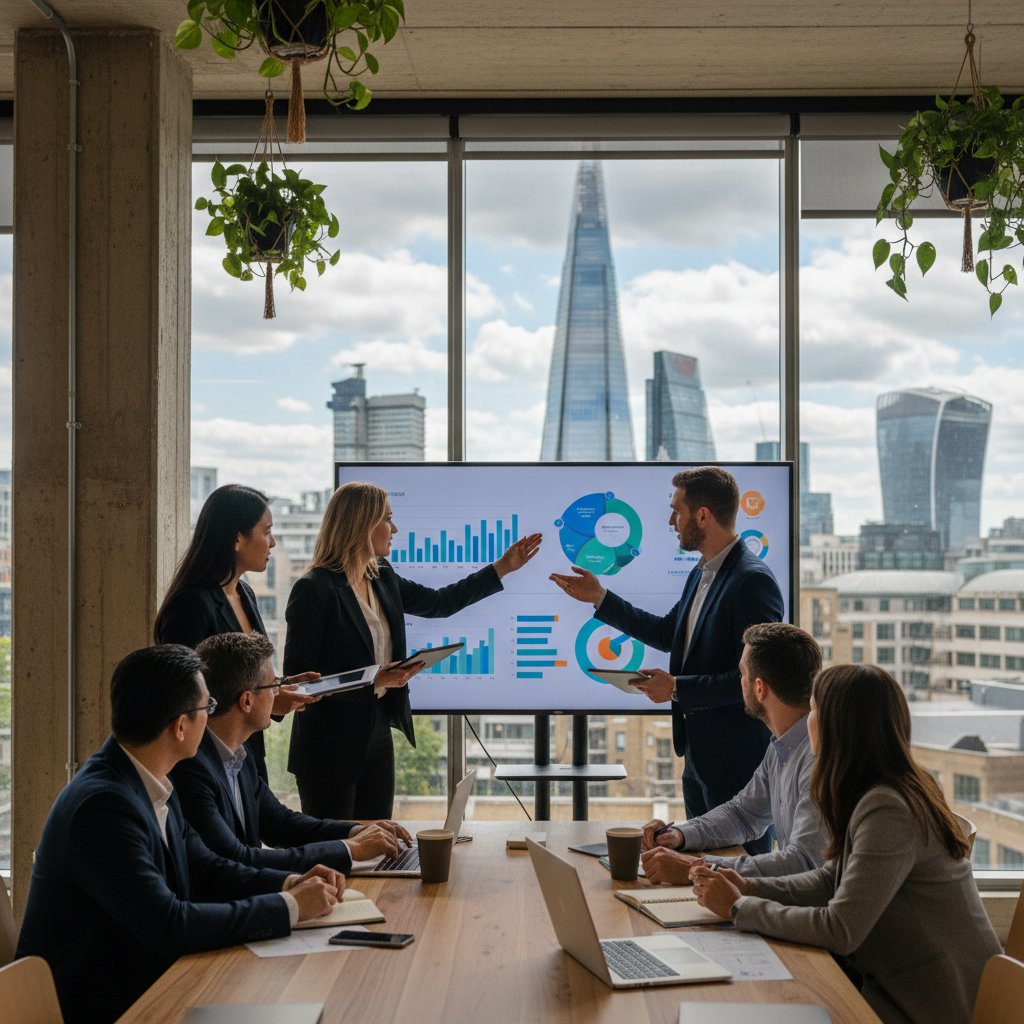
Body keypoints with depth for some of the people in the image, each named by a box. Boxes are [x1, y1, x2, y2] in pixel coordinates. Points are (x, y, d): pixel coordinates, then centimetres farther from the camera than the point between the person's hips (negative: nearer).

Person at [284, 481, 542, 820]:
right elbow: (297, 677, -18)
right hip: (330, 743, -8)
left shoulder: (382, 578, 8)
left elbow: (438, 603, 24)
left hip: (377, 732, 8)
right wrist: (372, 681, -24)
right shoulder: (314, 589, -16)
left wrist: (502, 567, 25)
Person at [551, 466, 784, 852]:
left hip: (738, 762, -10)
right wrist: (601, 598, 22)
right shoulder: (701, 574, 11)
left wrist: (677, 688, -17)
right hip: (699, 754, 10)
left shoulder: (753, 581, -19)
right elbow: (667, 634, 25)